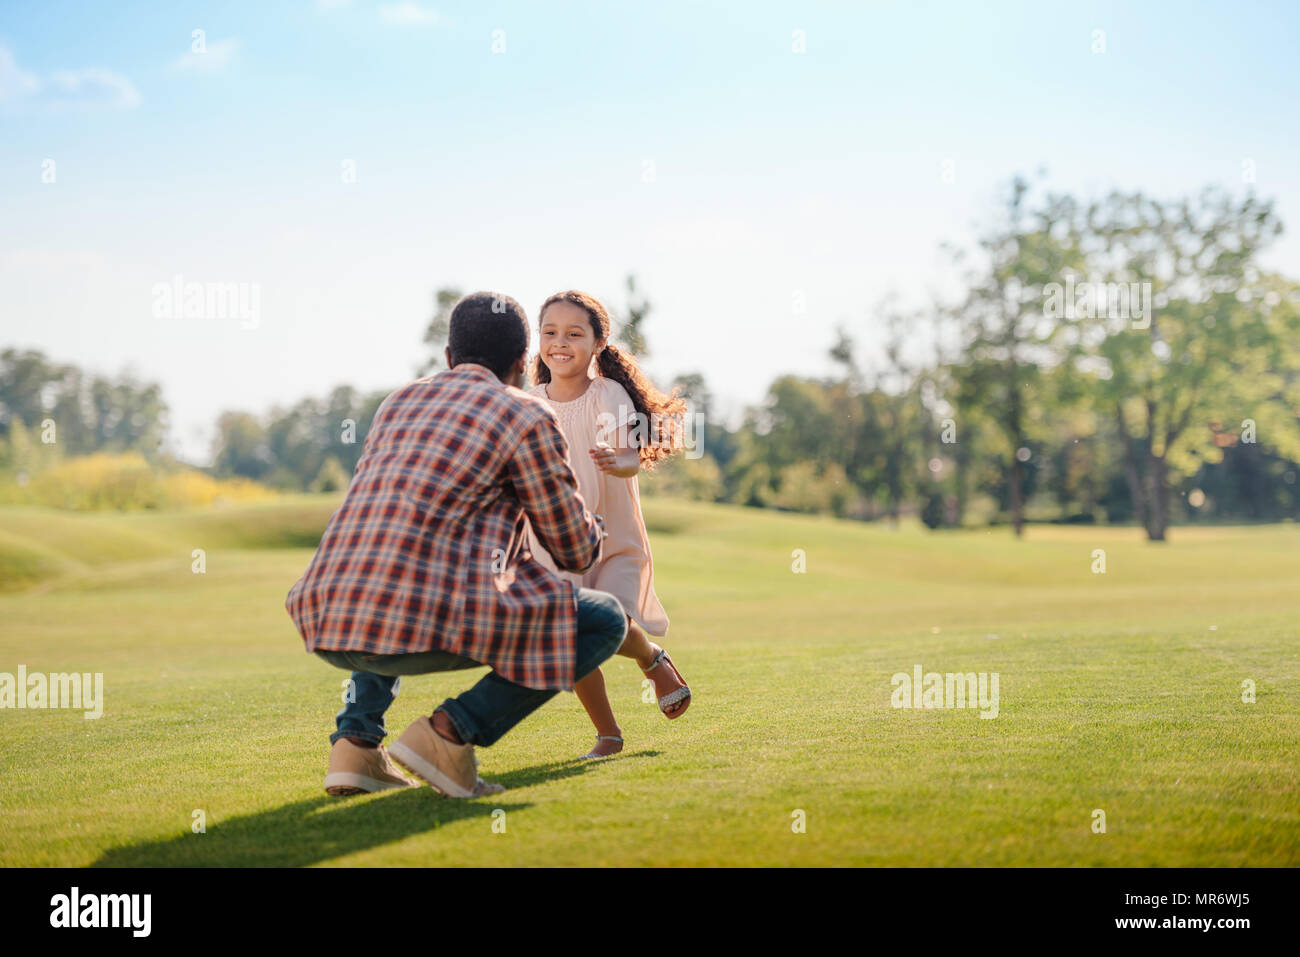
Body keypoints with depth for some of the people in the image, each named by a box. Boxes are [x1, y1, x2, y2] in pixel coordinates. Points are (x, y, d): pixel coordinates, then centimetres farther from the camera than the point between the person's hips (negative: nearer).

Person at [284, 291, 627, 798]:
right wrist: (589, 522, 38)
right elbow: (575, 552, 12)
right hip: (428, 622, -6)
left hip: (329, 627, 7)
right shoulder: (528, 417, 7)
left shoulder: (397, 402, 26)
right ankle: (450, 732, -3)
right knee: (605, 622, 9)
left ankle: (356, 740, 18)